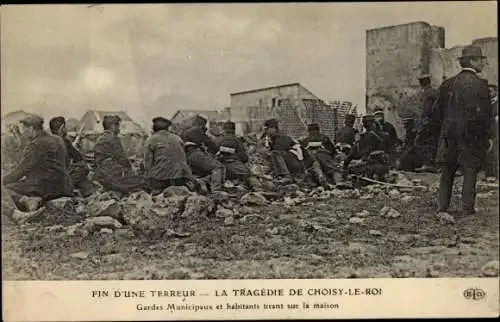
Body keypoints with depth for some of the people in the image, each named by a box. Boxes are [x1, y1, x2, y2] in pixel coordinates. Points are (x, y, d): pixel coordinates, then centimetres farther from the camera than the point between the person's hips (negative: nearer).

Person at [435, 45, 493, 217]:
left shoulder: (448, 83, 8)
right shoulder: (479, 84, -11)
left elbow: (441, 108, 12)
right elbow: (482, 113, -14)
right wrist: (488, 136, -6)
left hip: (450, 134, 5)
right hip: (472, 134, -5)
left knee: (447, 170, 10)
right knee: (470, 170, 3)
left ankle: (443, 207, 9)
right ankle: (467, 208, 5)